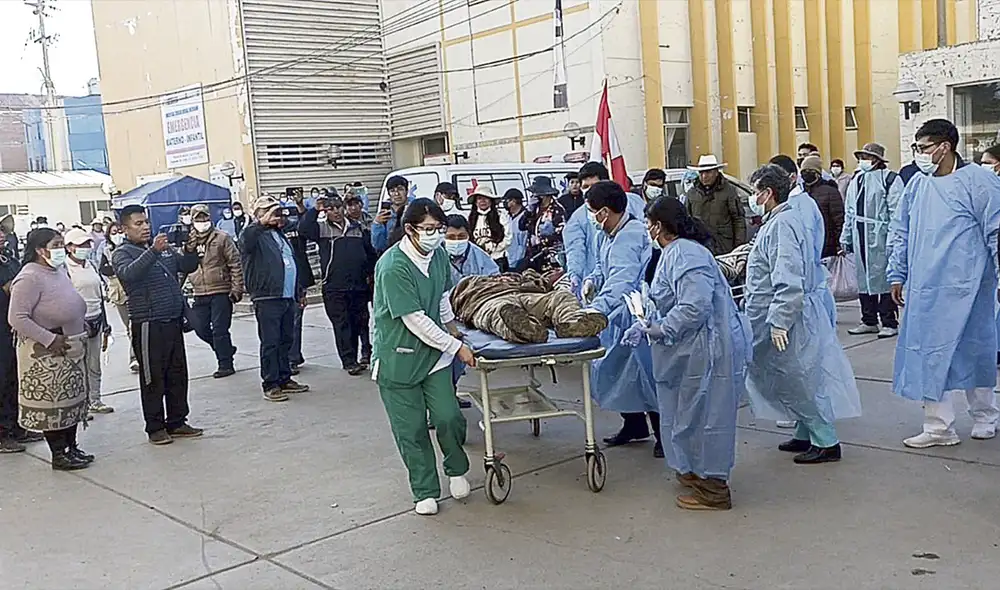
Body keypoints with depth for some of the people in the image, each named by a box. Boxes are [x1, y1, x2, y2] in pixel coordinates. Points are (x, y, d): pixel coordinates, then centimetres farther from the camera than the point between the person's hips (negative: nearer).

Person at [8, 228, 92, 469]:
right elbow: (17, 318, -23)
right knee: (51, 403, 0)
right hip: (45, 354, -9)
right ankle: (59, 455, 9)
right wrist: (50, 339, -23)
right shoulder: (29, 277, -17)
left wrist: (79, 332, 10)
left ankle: (71, 447, 26)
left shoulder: (59, 271, 10)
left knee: (72, 400, 15)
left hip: (71, 350, 9)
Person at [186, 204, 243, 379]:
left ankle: (225, 364, 8)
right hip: (200, 294, 5)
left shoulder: (222, 238, -2)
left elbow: (235, 264, -4)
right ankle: (226, 350, 27)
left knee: (220, 329, -4)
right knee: (200, 327, 7)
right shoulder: (188, 241, 10)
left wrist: (237, 288, -11)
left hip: (221, 292, -5)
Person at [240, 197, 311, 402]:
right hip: (267, 298, -8)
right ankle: (270, 385, -1)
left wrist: (299, 290, 25)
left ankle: (284, 379, 22)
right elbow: (246, 238, -29)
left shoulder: (280, 235, 22)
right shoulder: (255, 236, -3)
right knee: (270, 343, -6)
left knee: (286, 340, 13)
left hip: (288, 297, 8)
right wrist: (263, 222, -30)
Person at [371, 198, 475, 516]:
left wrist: (450, 325, 23)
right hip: (399, 357, -5)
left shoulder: (438, 254, 0)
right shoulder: (393, 267, -23)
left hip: (434, 352, 5)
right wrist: (456, 347, -18)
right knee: (411, 429, 3)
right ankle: (425, 492, 20)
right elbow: (415, 319, -23)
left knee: (448, 416, -3)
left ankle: (456, 470, 25)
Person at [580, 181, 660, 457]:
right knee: (616, 369, 16)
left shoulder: (632, 235, -24)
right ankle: (634, 425, 33)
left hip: (634, 313, -9)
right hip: (615, 313, 9)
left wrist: (595, 309, -46)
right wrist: (591, 280, -1)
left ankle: (663, 432, 15)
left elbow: (621, 281, -35)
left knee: (644, 371, -1)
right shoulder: (609, 233, 5)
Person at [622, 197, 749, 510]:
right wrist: (645, 325, 9)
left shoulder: (684, 255, -21)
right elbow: (670, 304, 21)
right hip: (694, 350, 11)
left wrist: (659, 330, -18)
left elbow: (694, 307, -29)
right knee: (689, 412, 20)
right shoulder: (675, 252, 13)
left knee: (703, 414, 0)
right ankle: (695, 471, 36)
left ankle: (712, 490, 12)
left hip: (708, 351, -11)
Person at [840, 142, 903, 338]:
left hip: (880, 237, -7)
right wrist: (845, 238, 17)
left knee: (884, 278, -3)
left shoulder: (890, 179, -6)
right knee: (863, 278, 11)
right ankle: (869, 321, 21)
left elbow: (896, 213, -10)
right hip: (860, 238, 7)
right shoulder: (856, 180, 16)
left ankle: (889, 323, 5)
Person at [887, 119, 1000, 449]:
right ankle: (939, 427, 11)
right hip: (924, 289, 5)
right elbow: (900, 233, 15)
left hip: (964, 288, -4)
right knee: (928, 353, 3)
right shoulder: (917, 185, 8)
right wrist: (896, 275, 13)